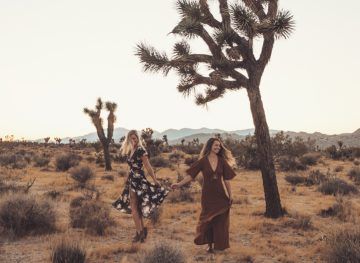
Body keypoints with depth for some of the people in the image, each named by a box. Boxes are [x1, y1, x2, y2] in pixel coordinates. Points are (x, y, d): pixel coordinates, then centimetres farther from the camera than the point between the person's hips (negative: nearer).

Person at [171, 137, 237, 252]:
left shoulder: (222, 161, 1)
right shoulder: (203, 161, -5)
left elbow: (226, 179, 3)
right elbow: (191, 175, -8)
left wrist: (230, 194, 2)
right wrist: (179, 184, -19)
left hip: (220, 194, 2)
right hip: (207, 194, -2)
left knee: (220, 220, 5)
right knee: (207, 219, 6)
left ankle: (219, 244, 19)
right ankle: (209, 245, 20)